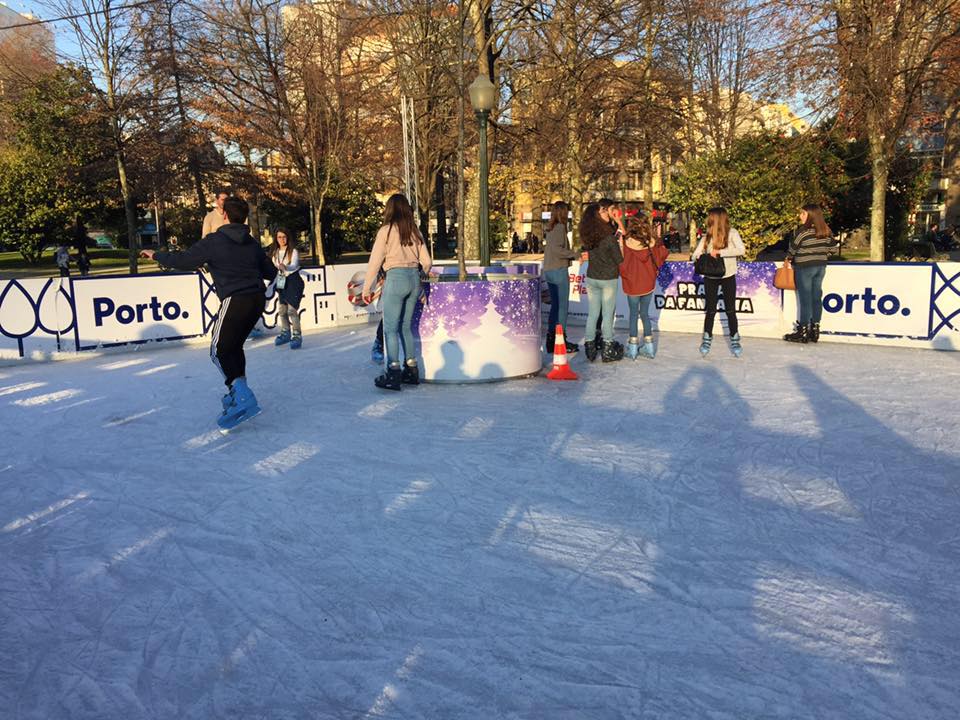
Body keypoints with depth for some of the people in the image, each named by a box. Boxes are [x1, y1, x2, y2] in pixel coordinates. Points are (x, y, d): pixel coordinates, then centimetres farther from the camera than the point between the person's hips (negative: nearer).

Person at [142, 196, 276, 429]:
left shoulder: (214, 241, -4)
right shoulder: (253, 244, 14)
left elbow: (184, 261, -7)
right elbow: (271, 273, 19)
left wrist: (156, 255, 9)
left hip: (235, 300, -7)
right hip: (257, 299, 7)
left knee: (220, 350, -1)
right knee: (234, 346, 21)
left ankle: (242, 398, -16)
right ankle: (238, 393, 25)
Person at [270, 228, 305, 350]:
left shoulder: (293, 251, -8)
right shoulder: (275, 253, 10)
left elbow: (294, 265, -25)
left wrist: (285, 267, -44)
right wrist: (273, 284, 11)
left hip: (293, 281, -6)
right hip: (281, 283, 6)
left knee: (292, 310, -14)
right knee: (281, 310, 10)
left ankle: (297, 336, -9)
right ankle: (285, 333, 27)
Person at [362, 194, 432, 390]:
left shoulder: (386, 230, -4)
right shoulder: (414, 231, 10)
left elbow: (375, 261, -4)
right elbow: (426, 262, 11)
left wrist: (367, 288, 2)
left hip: (396, 278, -5)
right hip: (414, 279, 5)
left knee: (391, 328, 0)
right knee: (405, 327, 15)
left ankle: (393, 373, -2)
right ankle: (411, 370, 18)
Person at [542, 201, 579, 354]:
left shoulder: (550, 228, 15)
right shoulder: (560, 227, -11)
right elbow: (557, 249, -22)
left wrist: (572, 254, 11)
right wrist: (575, 254, -14)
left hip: (548, 271, 9)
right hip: (559, 270, -9)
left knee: (555, 305, 13)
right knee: (562, 306, -3)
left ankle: (551, 339, 16)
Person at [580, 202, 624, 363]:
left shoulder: (587, 236, 0)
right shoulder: (608, 236, -17)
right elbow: (620, 260, -10)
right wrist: (621, 245, 3)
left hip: (591, 278, 5)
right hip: (608, 279, -5)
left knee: (592, 314, 10)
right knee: (608, 314, 4)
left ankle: (590, 349, 14)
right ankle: (607, 351, 10)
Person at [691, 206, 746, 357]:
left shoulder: (732, 233, -6)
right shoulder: (707, 236, 4)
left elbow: (741, 250, -21)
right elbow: (695, 255, 0)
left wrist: (719, 252, -26)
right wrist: (698, 258, -23)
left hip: (728, 277, -2)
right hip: (710, 277, 2)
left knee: (730, 310, 4)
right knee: (711, 310, 6)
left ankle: (735, 340, 17)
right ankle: (707, 340, 18)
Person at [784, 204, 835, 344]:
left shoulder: (803, 230, -15)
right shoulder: (826, 230, 5)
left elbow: (793, 247, -11)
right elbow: (832, 248, 10)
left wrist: (788, 258, 7)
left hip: (804, 267, -7)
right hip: (821, 267, 7)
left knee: (805, 299, -2)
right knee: (816, 298, 10)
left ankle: (803, 332, 3)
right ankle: (815, 330, 15)